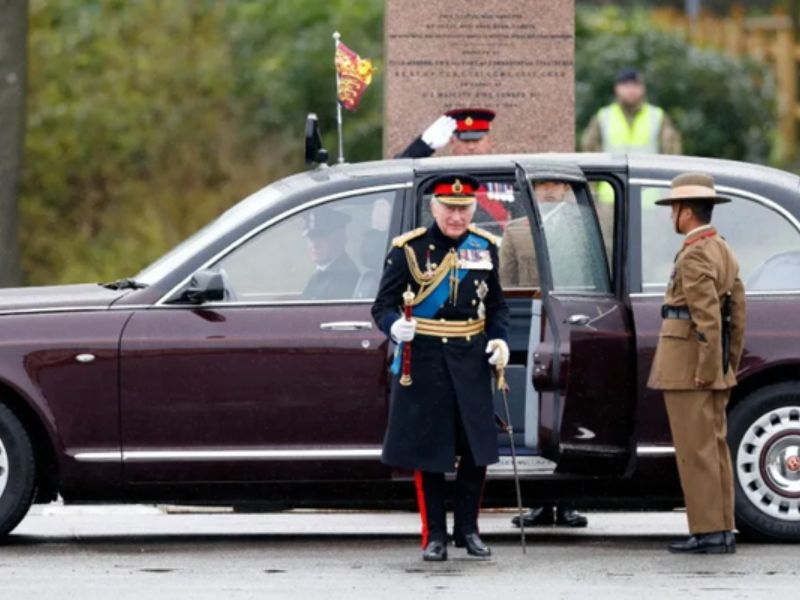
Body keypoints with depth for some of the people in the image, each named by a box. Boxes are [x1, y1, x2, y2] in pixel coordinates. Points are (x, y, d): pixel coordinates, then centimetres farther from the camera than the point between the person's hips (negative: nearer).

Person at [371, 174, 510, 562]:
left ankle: (468, 529, 17)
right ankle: (434, 535, 9)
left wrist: (500, 339, -1)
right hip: (425, 359, -3)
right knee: (427, 448, 0)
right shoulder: (409, 249, -5)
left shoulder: (485, 247, 6)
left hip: (471, 359, 3)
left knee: (477, 447, 3)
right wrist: (395, 326, -26)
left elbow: (496, 304, 16)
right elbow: (383, 305, -5)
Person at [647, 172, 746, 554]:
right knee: (714, 448, 11)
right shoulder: (724, 252, 15)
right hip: (715, 371, 10)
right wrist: (729, 367, 21)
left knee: (695, 451, -6)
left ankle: (708, 533, -6)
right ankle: (722, 532, 12)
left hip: (687, 368, -10)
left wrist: (706, 371, -20)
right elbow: (737, 313, 18)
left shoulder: (695, 257, -16)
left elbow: (708, 316, -23)